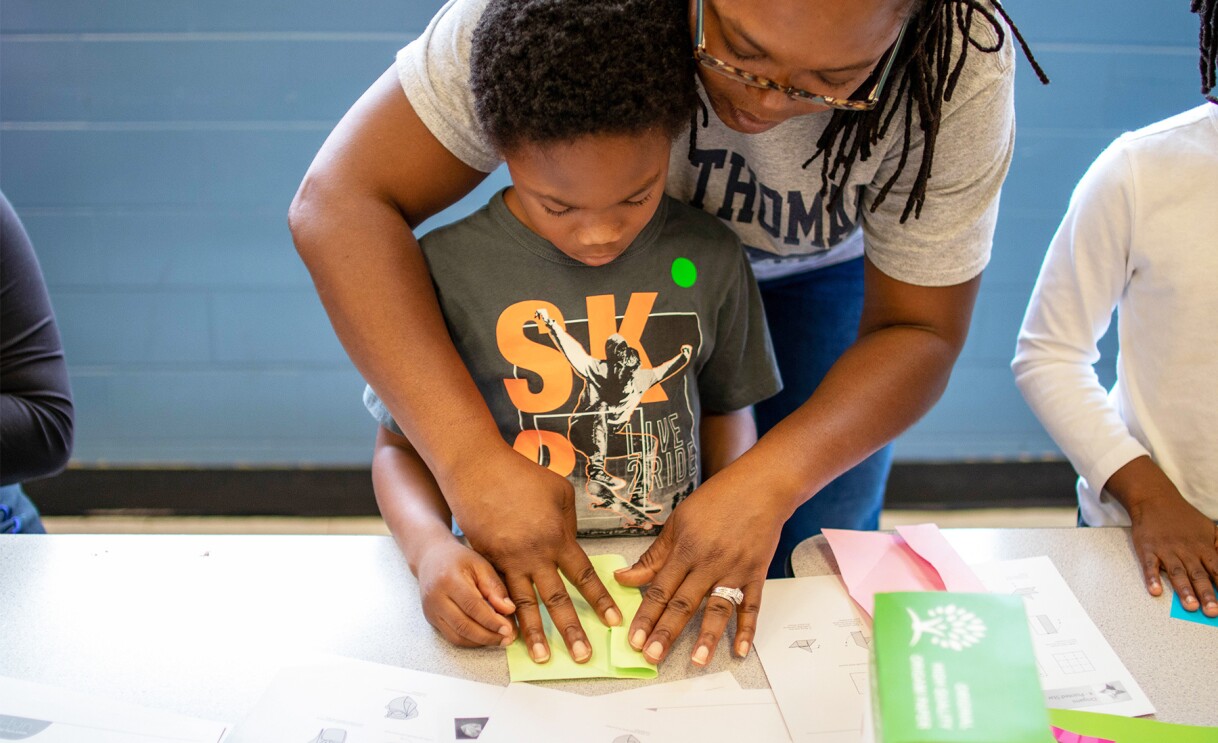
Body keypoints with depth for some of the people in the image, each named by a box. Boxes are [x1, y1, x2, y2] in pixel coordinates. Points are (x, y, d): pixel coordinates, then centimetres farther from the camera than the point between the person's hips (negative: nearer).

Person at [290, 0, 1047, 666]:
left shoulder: (963, 67, -35)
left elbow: (917, 332, -25)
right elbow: (341, 201, -38)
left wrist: (768, 482, -43)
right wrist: (473, 460, -49)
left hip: (824, 269, 1)